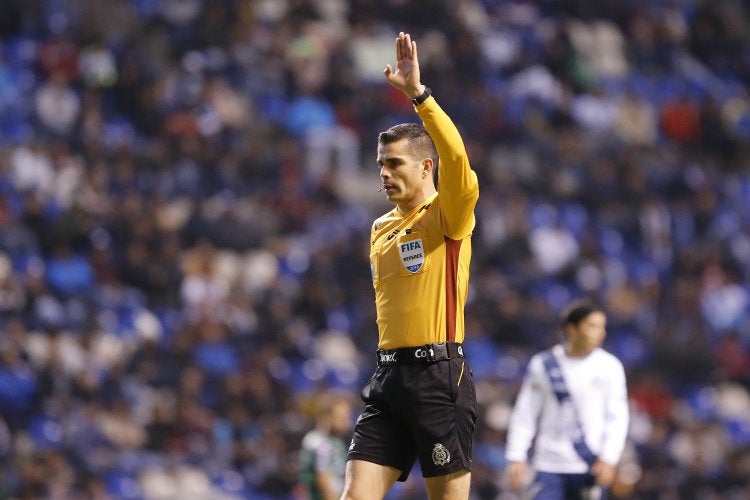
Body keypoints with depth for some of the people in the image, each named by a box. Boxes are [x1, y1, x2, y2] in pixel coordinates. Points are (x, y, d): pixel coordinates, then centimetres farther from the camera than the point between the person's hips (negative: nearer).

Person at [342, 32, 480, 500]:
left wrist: (419, 93, -28)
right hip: (388, 374, 7)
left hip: (439, 376, -7)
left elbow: (456, 158, -23)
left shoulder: (448, 216, -4)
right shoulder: (381, 228, 18)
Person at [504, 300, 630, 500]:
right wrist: (516, 458, 1)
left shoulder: (610, 367, 3)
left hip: (591, 468, 0)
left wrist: (608, 459, -9)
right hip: (549, 468, 0)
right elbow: (525, 414, 7)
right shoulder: (543, 364, 3)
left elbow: (617, 418, 1)